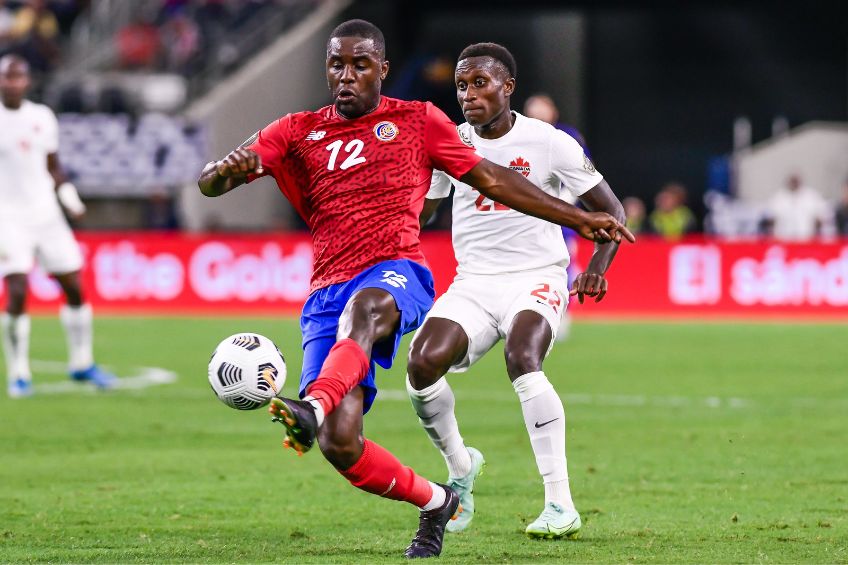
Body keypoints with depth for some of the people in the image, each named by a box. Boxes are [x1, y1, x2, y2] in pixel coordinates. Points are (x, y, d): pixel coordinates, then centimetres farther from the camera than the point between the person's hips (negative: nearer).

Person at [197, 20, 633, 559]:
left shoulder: (417, 121, 14)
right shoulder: (297, 133, 15)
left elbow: (492, 179, 21)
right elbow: (209, 183, 6)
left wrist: (579, 219, 18)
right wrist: (228, 169, -20)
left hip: (396, 274, -2)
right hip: (327, 293, 2)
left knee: (363, 307, -41)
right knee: (338, 444, -13)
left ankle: (315, 406, -65)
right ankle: (435, 503, 11)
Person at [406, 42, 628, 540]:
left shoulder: (549, 143, -6)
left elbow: (612, 211, -1)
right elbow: (415, 210, 18)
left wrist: (597, 269, -17)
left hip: (536, 276, -4)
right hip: (473, 282, 4)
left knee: (521, 359, -32)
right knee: (423, 363, -21)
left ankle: (561, 504, -28)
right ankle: (460, 466, 9)